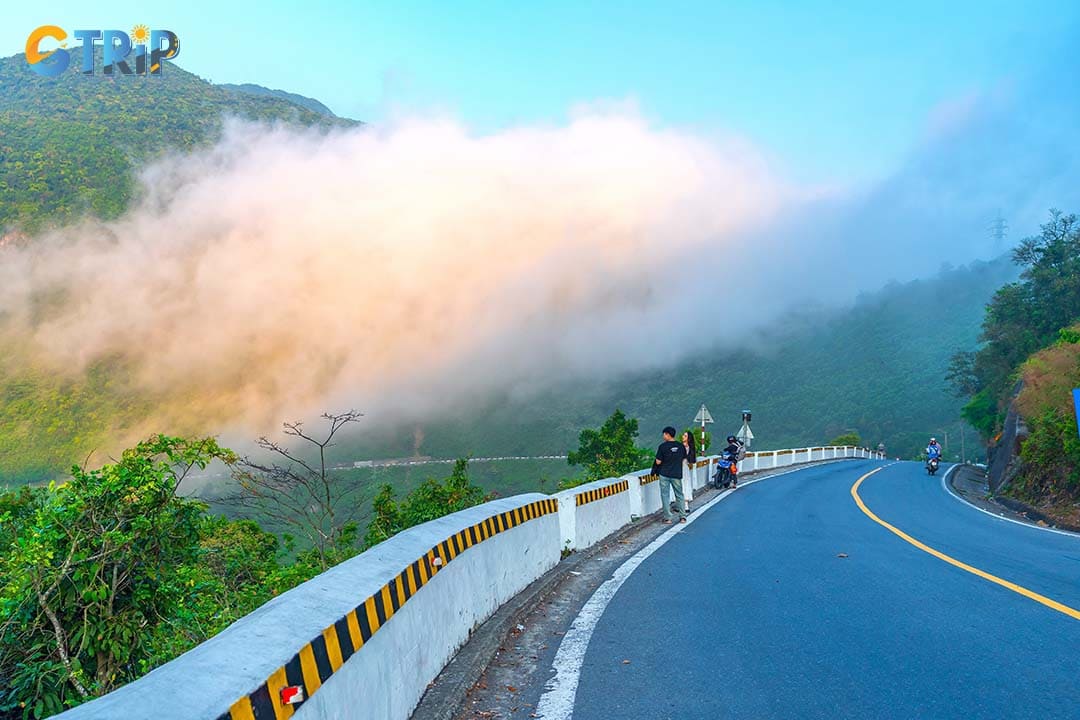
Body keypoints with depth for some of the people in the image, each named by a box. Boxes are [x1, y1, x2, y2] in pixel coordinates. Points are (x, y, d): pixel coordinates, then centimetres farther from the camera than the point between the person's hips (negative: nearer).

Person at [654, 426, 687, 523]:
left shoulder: (663, 446, -11)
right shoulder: (681, 446, 0)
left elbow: (658, 462, -10)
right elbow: (684, 459, 10)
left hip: (664, 474, -3)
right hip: (677, 474, 3)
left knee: (665, 495, 6)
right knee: (679, 495, 15)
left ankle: (667, 518, 6)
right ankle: (682, 516, 13)